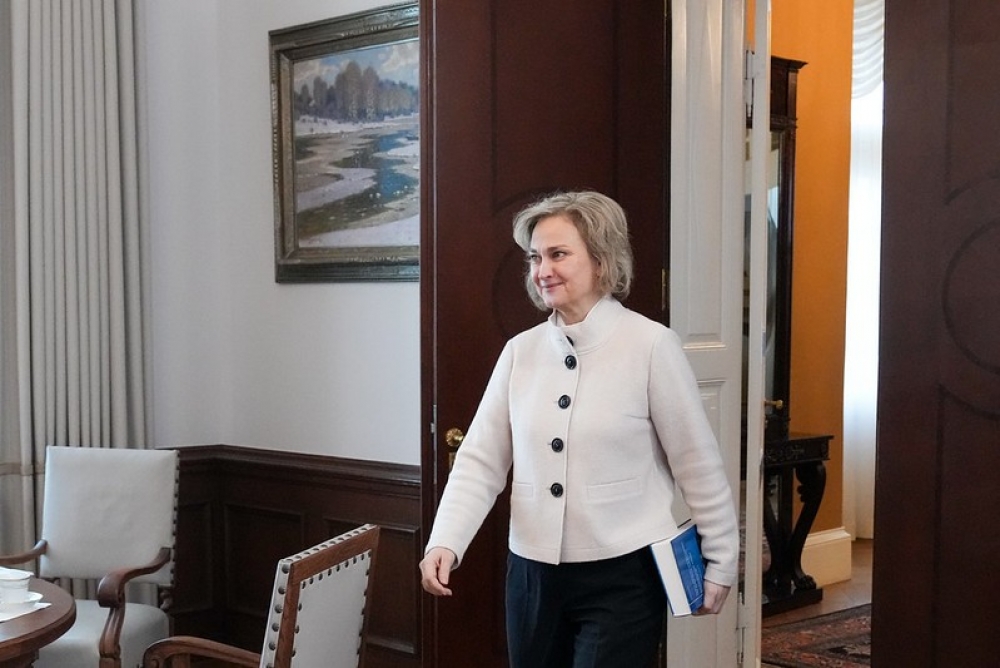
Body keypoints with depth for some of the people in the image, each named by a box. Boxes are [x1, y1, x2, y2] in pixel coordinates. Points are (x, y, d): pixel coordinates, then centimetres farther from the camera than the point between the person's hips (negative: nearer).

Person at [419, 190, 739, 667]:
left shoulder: (651, 346, -11)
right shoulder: (521, 351, 2)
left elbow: (697, 464, -5)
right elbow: (480, 461, 1)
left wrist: (720, 561, 1)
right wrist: (445, 543, -13)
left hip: (622, 576, -5)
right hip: (532, 574, 5)